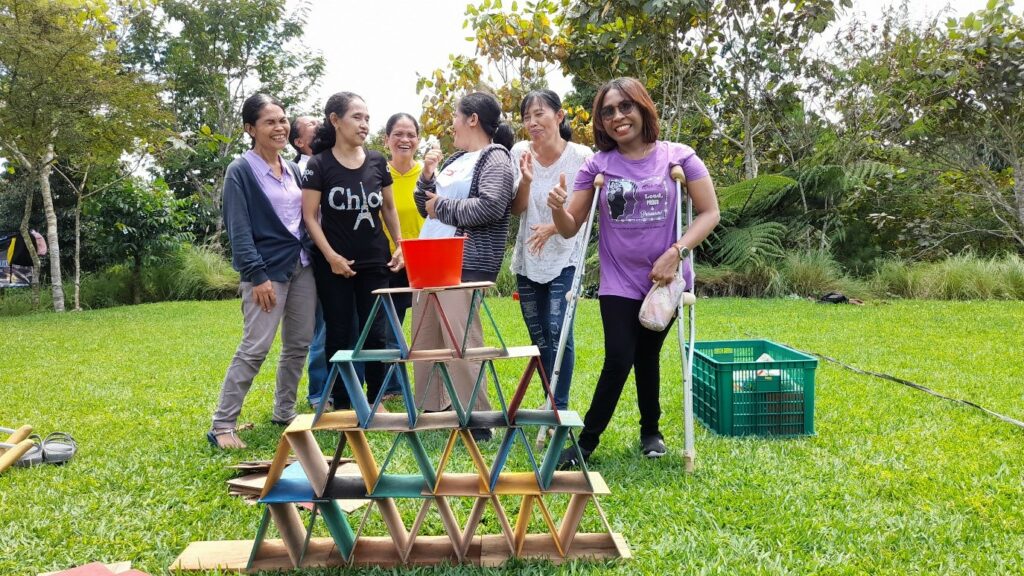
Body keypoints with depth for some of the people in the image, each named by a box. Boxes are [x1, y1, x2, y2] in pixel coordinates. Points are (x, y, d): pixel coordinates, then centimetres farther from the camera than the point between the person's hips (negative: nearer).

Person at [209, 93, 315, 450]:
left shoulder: (293, 169, 13)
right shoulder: (241, 171, -6)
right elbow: (239, 230, -12)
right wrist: (257, 276, -19)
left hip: (301, 267, 7)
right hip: (269, 270, -7)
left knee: (299, 345, 10)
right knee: (254, 348, -11)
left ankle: (284, 412, 24)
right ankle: (222, 424, -3)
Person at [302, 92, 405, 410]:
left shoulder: (377, 161, 6)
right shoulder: (319, 164, -5)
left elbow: (388, 208, 15)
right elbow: (310, 216, -7)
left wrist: (400, 245, 6)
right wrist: (331, 256, -16)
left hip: (375, 262, 3)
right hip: (334, 265, -3)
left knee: (375, 333, 5)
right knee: (340, 335, 5)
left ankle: (376, 401, 18)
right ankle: (342, 405, 15)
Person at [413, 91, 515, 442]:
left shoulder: (495, 159, -4)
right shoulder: (455, 160, 21)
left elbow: (491, 206, -21)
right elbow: (425, 206, 25)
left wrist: (443, 206, -10)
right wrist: (427, 177, 7)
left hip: (466, 264, -9)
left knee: (460, 340, -11)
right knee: (425, 337, 12)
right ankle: (432, 408, 24)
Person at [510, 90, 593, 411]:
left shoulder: (581, 156, -10)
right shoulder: (520, 152, -2)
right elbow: (517, 209, -3)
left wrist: (554, 226, -21)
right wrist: (525, 180, -20)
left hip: (563, 260, -4)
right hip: (527, 261, 4)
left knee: (558, 334, -13)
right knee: (539, 338, 12)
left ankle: (559, 408, -2)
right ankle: (553, 405, 26)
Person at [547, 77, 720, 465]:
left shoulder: (677, 156, -4)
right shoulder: (598, 165, -1)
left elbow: (709, 213, -4)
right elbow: (571, 228, 1)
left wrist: (676, 252, -18)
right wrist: (557, 209, -22)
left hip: (663, 280, 0)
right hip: (619, 282, 0)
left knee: (647, 357, 12)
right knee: (619, 359, -10)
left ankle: (650, 430, 33)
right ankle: (586, 440, 3)